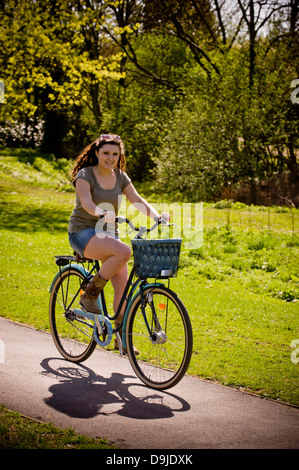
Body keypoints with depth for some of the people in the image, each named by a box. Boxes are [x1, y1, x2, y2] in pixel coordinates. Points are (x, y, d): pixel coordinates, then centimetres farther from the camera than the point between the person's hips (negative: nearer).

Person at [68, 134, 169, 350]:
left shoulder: (120, 177, 7)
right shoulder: (85, 175, -10)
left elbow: (138, 200, -3)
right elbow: (86, 201, -28)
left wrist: (157, 215, -22)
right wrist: (102, 213, -49)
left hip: (108, 233, 6)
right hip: (83, 232, -6)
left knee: (123, 284, -8)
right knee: (124, 251, -33)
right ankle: (90, 293, -15)